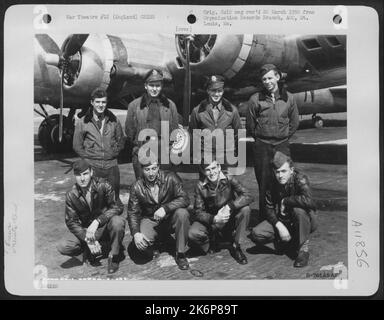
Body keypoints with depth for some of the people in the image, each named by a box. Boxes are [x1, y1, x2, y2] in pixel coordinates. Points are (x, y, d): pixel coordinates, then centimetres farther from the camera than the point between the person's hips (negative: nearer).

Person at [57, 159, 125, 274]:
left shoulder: (103, 185, -15)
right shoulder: (71, 195, -7)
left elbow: (116, 208, -20)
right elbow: (71, 222, -6)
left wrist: (97, 221, -34)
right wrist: (87, 239, -22)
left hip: (105, 227, -2)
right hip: (86, 230, 2)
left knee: (117, 222, -36)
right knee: (63, 247, -21)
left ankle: (114, 255, -9)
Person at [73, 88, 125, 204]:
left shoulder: (113, 120, 8)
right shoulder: (82, 122, 3)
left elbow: (121, 140, 17)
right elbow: (77, 146, 8)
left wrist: (114, 153, 6)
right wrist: (88, 157, 0)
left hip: (111, 165, 2)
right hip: (91, 166, -2)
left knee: (114, 197, 5)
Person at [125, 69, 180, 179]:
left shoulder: (170, 105, 8)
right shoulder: (134, 105, 5)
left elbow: (175, 131, 13)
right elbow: (129, 131, 10)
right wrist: (136, 148, 8)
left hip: (165, 155, 1)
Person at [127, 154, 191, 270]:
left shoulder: (170, 178, -12)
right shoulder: (137, 187, -8)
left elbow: (185, 199, -19)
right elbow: (132, 212, -6)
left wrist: (165, 208, -33)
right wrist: (135, 233, -23)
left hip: (170, 218, 0)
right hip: (150, 220, 0)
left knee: (182, 213, -32)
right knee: (141, 244, -28)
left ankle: (180, 254, -14)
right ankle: (154, 246, 12)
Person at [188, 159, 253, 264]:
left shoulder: (229, 180, -13)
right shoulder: (200, 186, -11)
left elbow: (247, 196, -24)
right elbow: (198, 213, -12)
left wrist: (229, 206, -38)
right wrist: (214, 219, -31)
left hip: (229, 222, 1)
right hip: (209, 221, 0)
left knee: (245, 209, -28)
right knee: (193, 234, -29)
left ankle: (236, 246, -10)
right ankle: (212, 243, 6)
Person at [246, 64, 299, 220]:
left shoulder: (288, 98, 5)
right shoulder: (255, 99, -1)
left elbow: (294, 122, 15)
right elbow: (250, 125, 7)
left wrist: (284, 136, 12)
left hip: (282, 145, 1)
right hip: (262, 147, -1)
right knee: (264, 183, 2)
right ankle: (264, 218, 11)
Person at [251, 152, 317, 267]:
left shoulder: (300, 180, -20)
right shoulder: (273, 185, -5)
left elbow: (308, 200, -40)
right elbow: (270, 209, -5)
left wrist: (285, 201, -26)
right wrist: (279, 225, -22)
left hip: (304, 221, -4)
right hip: (281, 221, 4)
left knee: (299, 209, -39)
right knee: (257, 234, -17)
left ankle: (303, 249, -17)